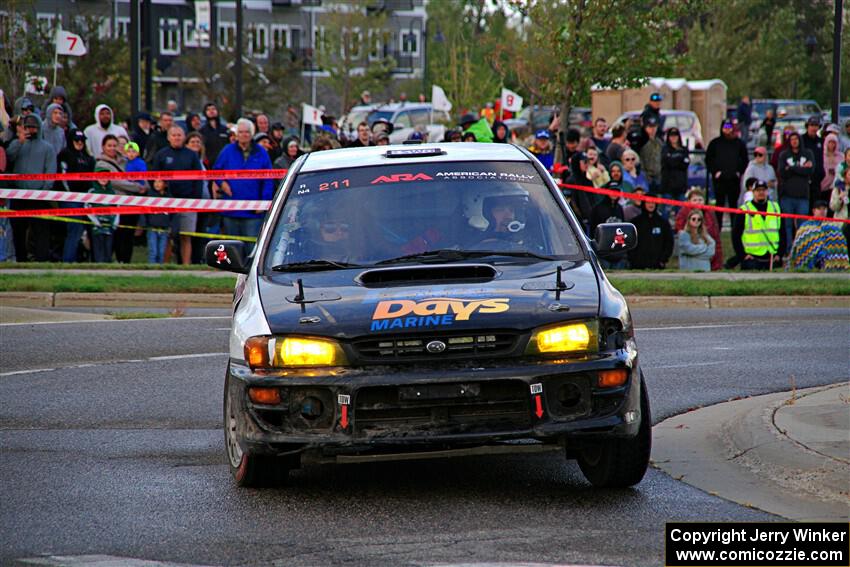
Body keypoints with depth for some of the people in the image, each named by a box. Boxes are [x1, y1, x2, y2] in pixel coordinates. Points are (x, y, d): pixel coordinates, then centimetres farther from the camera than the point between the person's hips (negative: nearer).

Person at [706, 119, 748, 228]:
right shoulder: (715, 143, 5)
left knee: (734, 203, 5)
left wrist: (739, 171, 2)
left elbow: (744, 160, 14)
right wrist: (714, 171, -4)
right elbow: (708, 159, 6)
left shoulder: (739, 143, 8)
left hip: (734, 178, 1)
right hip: (719, 179, -1)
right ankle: (718, 227, 2)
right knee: (720, 203, -1)